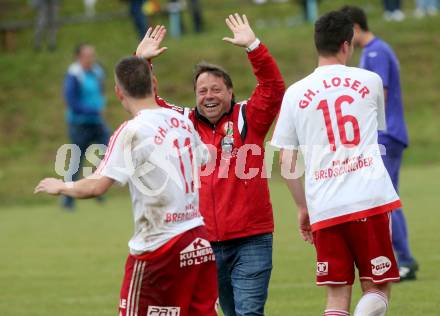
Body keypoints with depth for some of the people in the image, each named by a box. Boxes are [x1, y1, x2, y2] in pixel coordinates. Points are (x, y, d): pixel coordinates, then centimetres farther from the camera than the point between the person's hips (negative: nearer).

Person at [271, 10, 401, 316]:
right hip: (370, 199, -1)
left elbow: (286, 162, 6)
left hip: (324, 207, 1)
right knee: (377, 289, 6)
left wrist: (303, 208, 17)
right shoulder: (370, 81, 7)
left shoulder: (295, 93, 7)